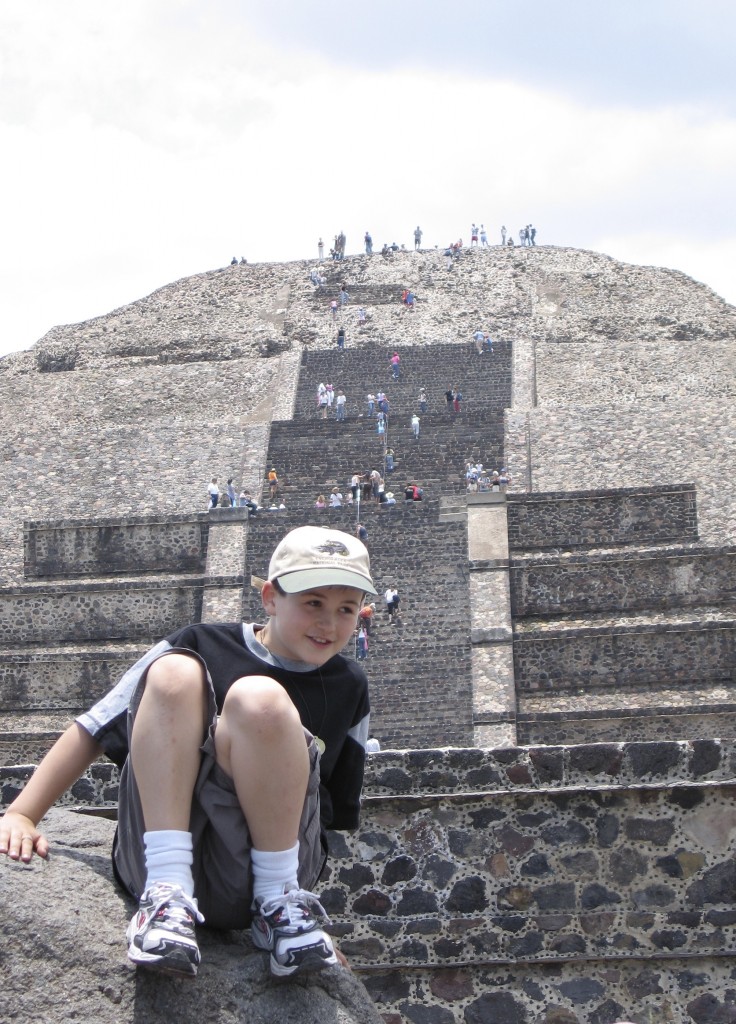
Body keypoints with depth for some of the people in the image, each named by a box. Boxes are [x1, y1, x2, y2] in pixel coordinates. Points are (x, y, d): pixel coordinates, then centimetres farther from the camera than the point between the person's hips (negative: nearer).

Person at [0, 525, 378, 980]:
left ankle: (279, 901, -16)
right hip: (154, 855, 0)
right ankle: (167, 892, -28)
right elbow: (92, 730, 9)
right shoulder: (201, 646, 8)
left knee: (261, 700, -25)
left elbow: (341, 811, 23)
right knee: (174, 672, -21)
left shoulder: (349, 688, 14)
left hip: (255, 872, 0)